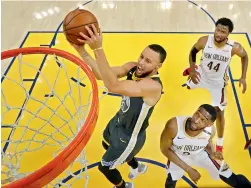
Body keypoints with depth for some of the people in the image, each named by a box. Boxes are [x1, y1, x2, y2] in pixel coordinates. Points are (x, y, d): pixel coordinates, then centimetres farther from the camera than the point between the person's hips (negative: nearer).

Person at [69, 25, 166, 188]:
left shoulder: (153, 86, -39)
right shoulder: (133, 67, -14)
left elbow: (113, 86, -52)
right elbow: (101, 74, -19)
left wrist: (98, 48, -57)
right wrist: (81, 50, -32)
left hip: (130, 135, -8)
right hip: (119, 120, 8)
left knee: (104, 167, 13)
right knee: (107, 145, 36)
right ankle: (137, 167, 61)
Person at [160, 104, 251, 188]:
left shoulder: (211, 130, -32)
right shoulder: (173, 125, -42)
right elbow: (165, 149, -24)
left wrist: (212, 153, -27)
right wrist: (188, 169, -22)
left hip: (200, 153, 2)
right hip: (177, 155, -1)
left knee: (228, 177, 8)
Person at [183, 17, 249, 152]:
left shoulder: (235, 47, -28)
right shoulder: (204, 41, -27)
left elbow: (244, 57, -5)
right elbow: (193, 51, -6)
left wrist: (243, 78, -11)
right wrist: (192, 70, -17)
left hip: (218, 82, -1)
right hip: (201, 75, 2)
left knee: (219, 112, 3)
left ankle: (220, 142, 26)